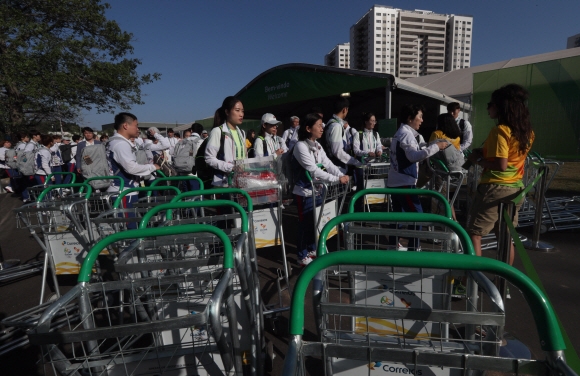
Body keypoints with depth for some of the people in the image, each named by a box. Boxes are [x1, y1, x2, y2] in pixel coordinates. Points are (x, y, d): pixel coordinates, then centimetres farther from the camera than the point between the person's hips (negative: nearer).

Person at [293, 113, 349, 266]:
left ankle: (312, 249, 34)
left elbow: (328, 164, 5)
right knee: (305, 224, 2)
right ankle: (302, 257, 17)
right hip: (305, 192, -8)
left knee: (315, 222, 17)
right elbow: (314, 170, -24)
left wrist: (342, 174, -12)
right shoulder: (300, 146, -18)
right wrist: (337, 179, -25)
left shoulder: (317, 145, 9)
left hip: (317, 190, 8)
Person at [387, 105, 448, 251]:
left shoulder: (399, 133, 17)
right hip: (404, 183, -10)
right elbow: (413, 156, -28)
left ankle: (393, 245, 24)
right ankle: (413, 248, -1)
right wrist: (435, 146, -23)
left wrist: (431, 148, 17)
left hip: (395, 182, 10)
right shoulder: (406, 134, -14)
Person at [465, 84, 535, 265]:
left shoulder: (500, 130, -15)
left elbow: (501, 165, -22)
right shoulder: (527, 131, 10)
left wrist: (478, 159, -8)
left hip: (495, 189, -9)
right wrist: (485, 153, 11)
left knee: (474, 233, -2)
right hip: (516, 189, 9)